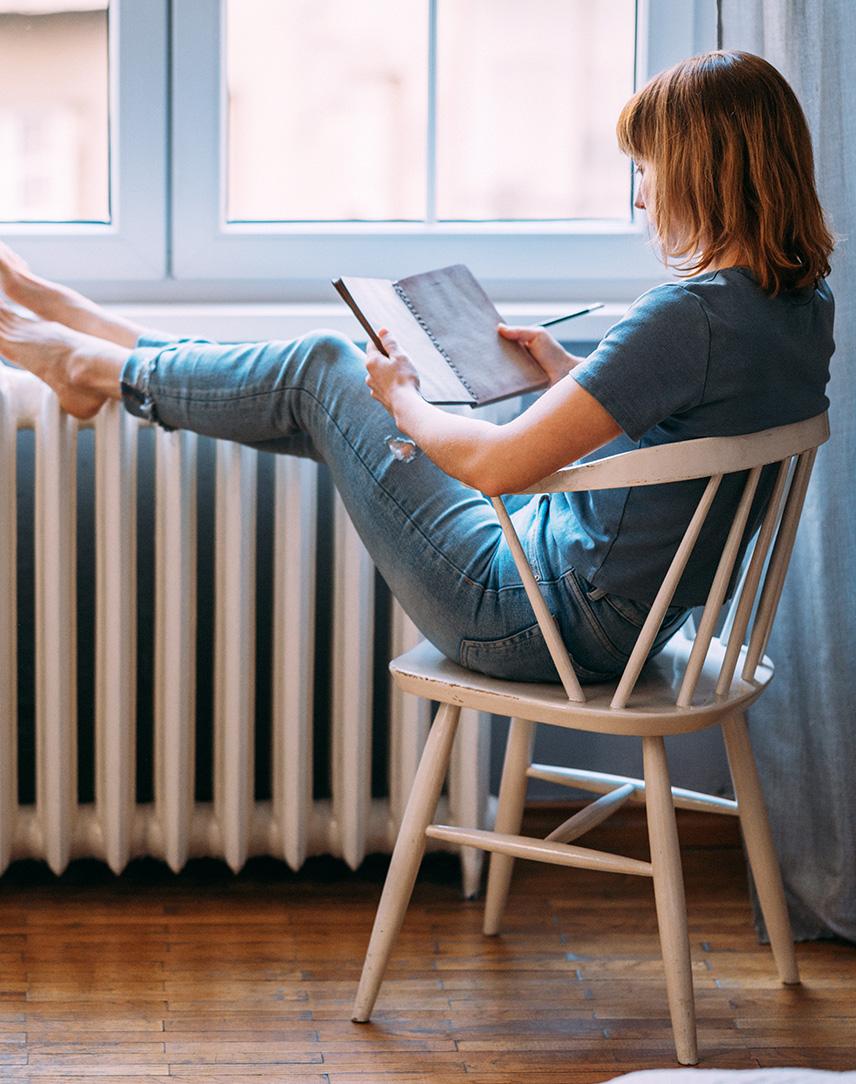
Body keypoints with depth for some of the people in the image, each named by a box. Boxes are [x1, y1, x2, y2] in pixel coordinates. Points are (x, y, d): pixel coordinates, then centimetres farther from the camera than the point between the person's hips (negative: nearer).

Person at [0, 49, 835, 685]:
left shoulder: (694, 315, -29)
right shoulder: (807, 306, -1)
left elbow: (497, 465, -28)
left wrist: (402, 402, -10)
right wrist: (569, 373, 12)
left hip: (538, 619, -8)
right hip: (627, 616, 8)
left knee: (319, 368, 6)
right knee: (326, 369, 17)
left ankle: (101, 366, 30)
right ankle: (85, 332, 34)